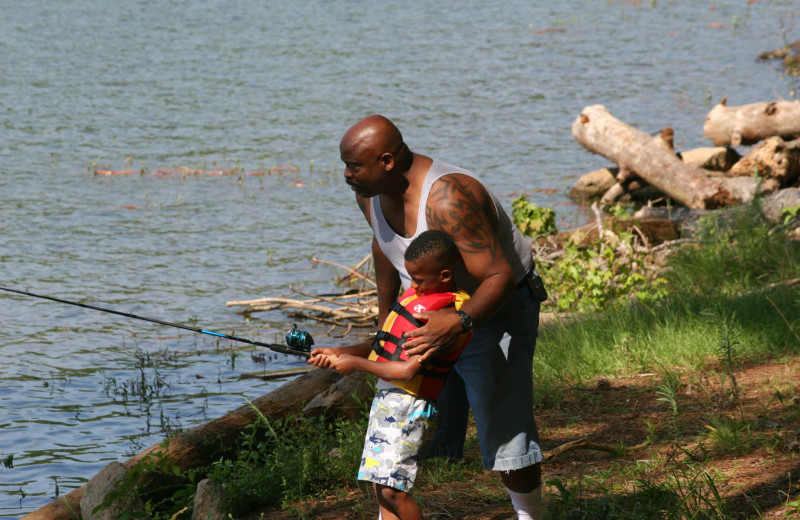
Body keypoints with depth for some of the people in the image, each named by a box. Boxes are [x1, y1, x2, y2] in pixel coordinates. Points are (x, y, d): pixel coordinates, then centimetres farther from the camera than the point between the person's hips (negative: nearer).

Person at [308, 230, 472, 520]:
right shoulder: (415, 295, 12)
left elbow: (409, 369, -20)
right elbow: (387, 345, 18)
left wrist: (356, 364, -10)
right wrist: (338, 353, 7)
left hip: (410, 406, -10)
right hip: (385, 397, 10)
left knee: (392, 489, -15)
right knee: (380, 488, 8)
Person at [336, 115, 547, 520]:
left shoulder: (447, 200, -36)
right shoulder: (369, 191, -10)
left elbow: (500, 277, -36)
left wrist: (458, 323, -52)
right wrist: (384, 315, 21)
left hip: (495, 310, -7)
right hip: (431, 312, 7)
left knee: (504, 427, -3)